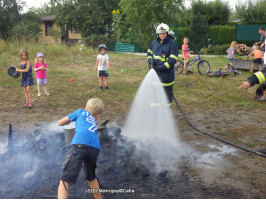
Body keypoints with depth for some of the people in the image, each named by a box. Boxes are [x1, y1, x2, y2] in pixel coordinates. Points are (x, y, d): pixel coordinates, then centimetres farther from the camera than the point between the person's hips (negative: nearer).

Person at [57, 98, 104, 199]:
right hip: (95, 148, 5)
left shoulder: (80, 111, 28)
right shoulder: (94, 121, 37)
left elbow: (60, 123, 29)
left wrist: (68, 121, 49)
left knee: (64, 180, -7)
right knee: (91, 178, 29)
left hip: (80, 145, -4)